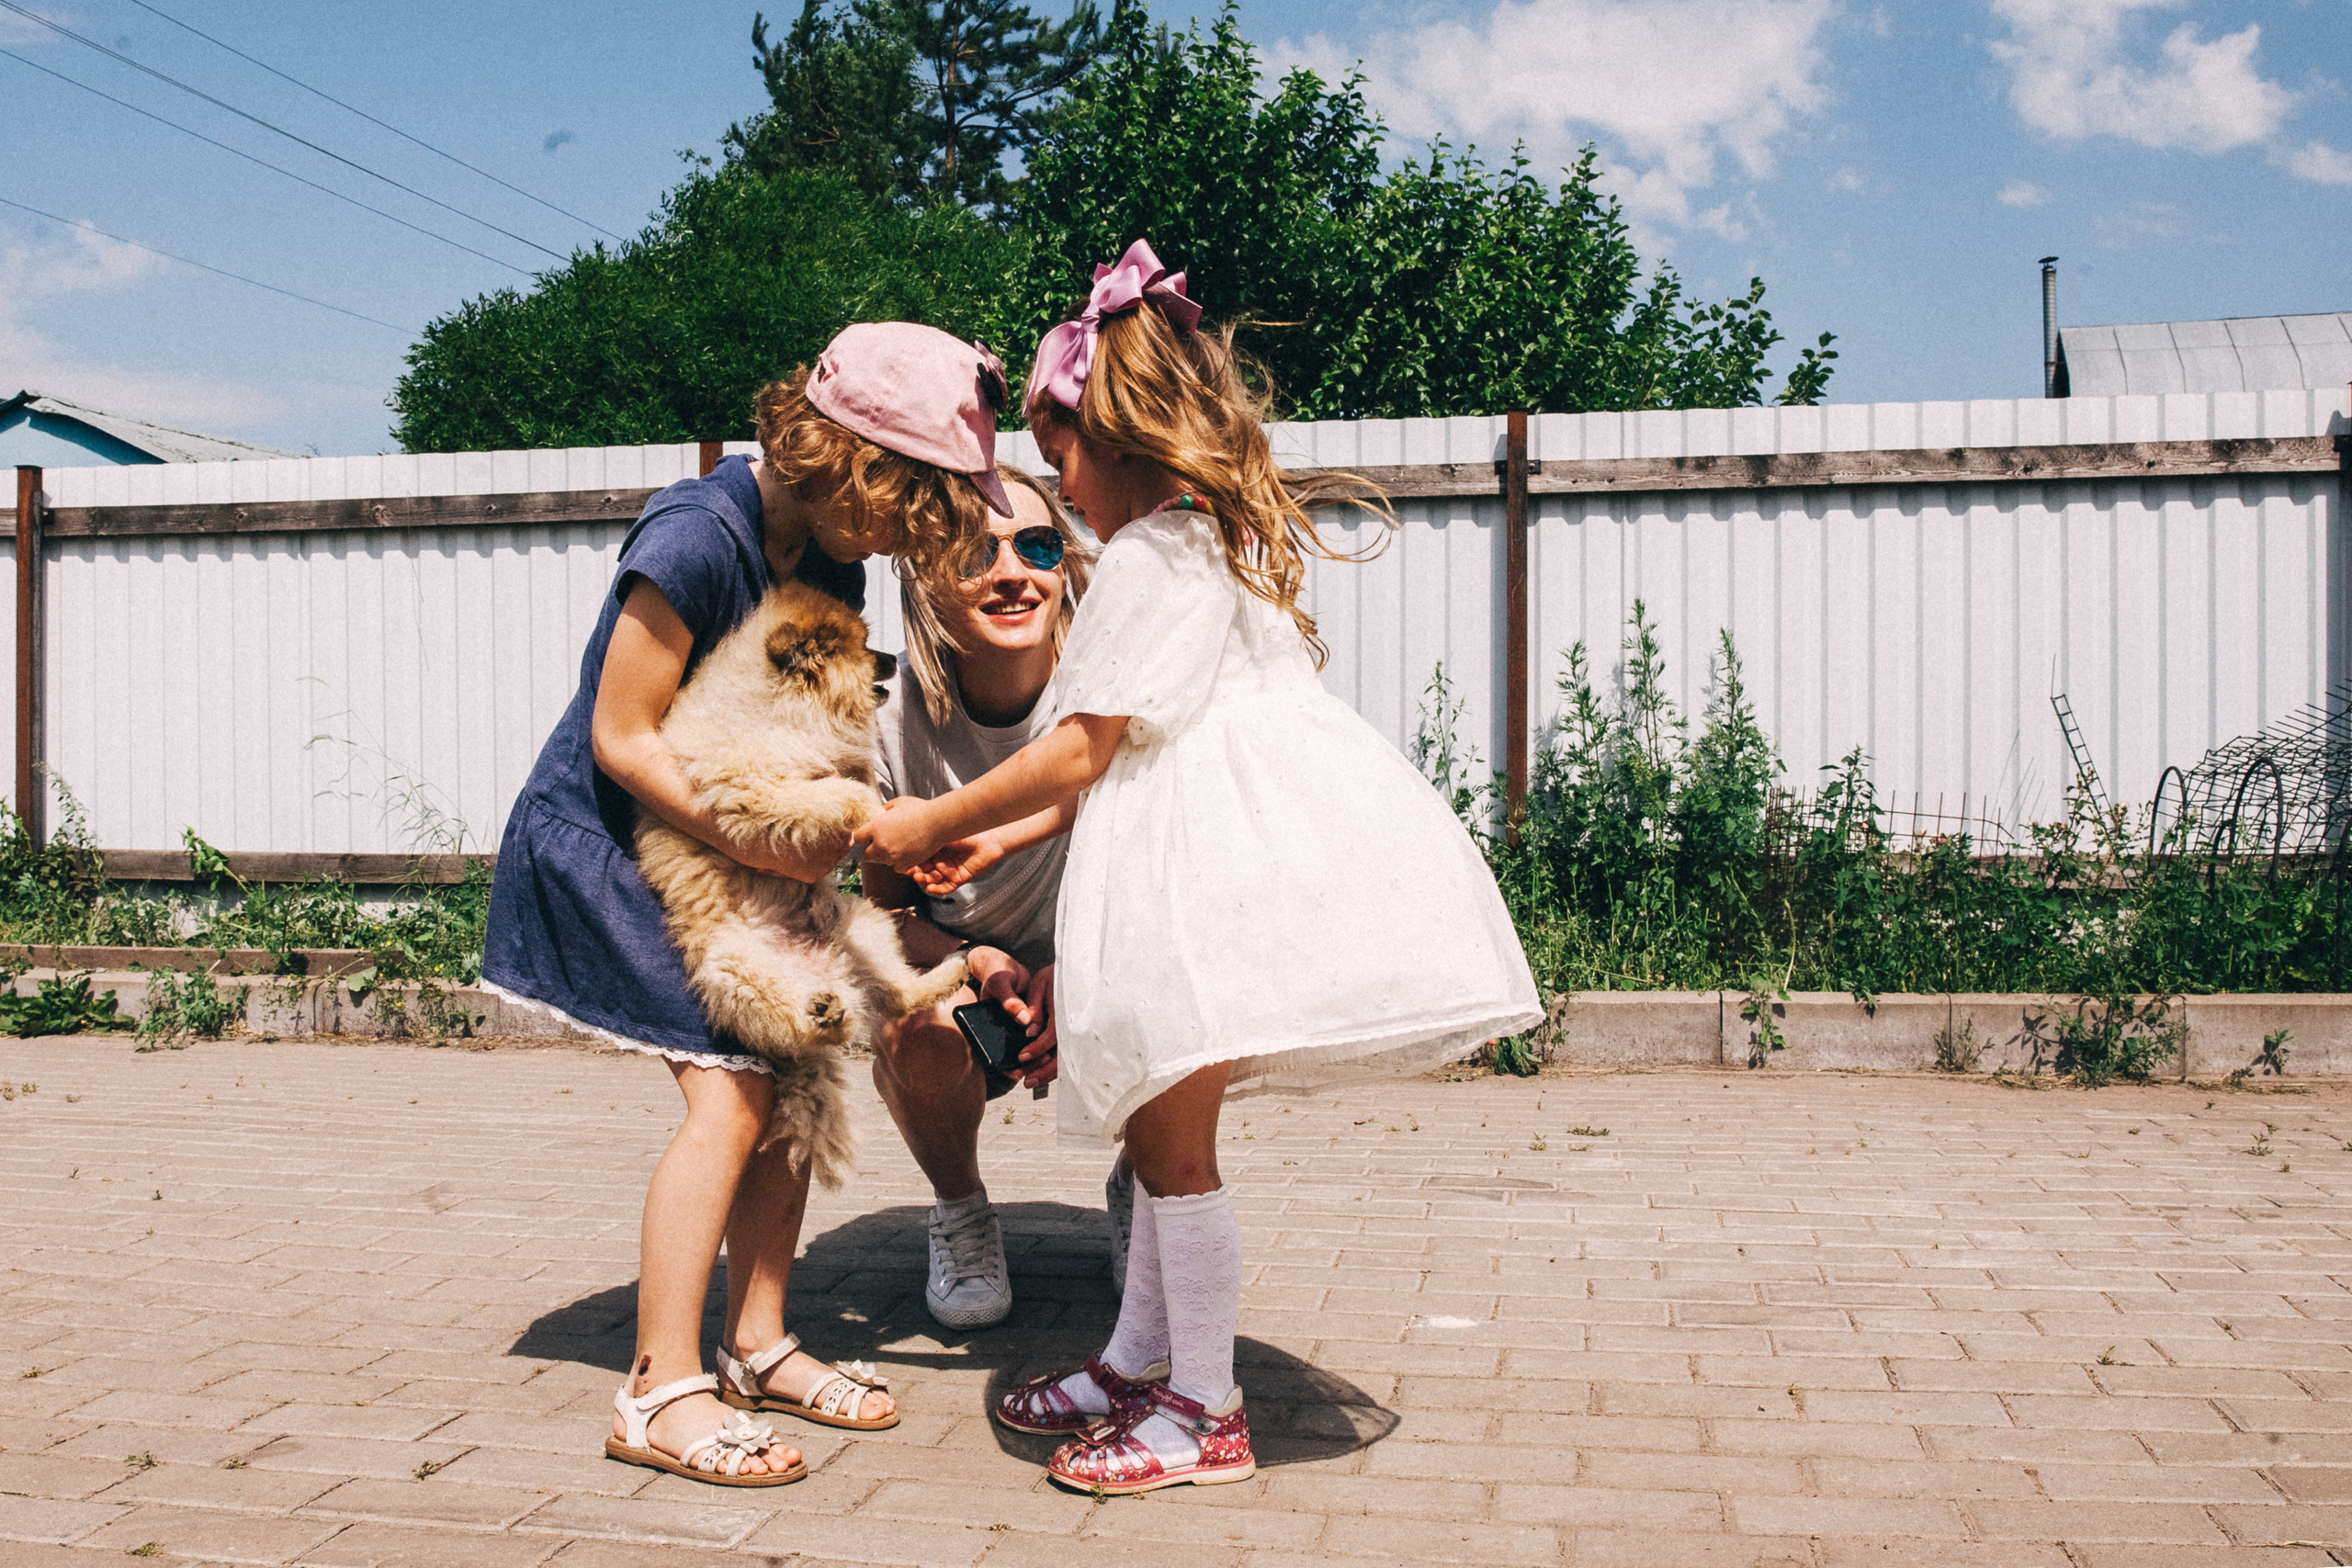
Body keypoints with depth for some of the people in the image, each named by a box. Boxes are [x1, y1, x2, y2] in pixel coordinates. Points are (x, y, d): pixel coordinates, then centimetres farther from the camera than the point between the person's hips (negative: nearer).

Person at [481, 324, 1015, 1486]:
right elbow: (623, 740, -22)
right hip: (607, 838, -8)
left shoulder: (830, 555, 1)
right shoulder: (698, 539, -25)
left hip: (720, 846, 8)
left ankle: (757, 1345, 15)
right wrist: (756, 842, -25)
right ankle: (661, 1391, -8)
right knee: (728, 1090, -15)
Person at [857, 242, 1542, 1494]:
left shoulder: (1150, 555, -11)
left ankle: (1205, 1413, 9)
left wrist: (932, 823, 0)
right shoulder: (1221, 536, 20)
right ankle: (1140, 1359, 29)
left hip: (1210, 861, -10)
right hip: (1207, 851, 10)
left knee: (1171, 1140, -2)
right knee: (1160, 1124, 17)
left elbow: (1084, 747, -12)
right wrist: (999, 839, 22)